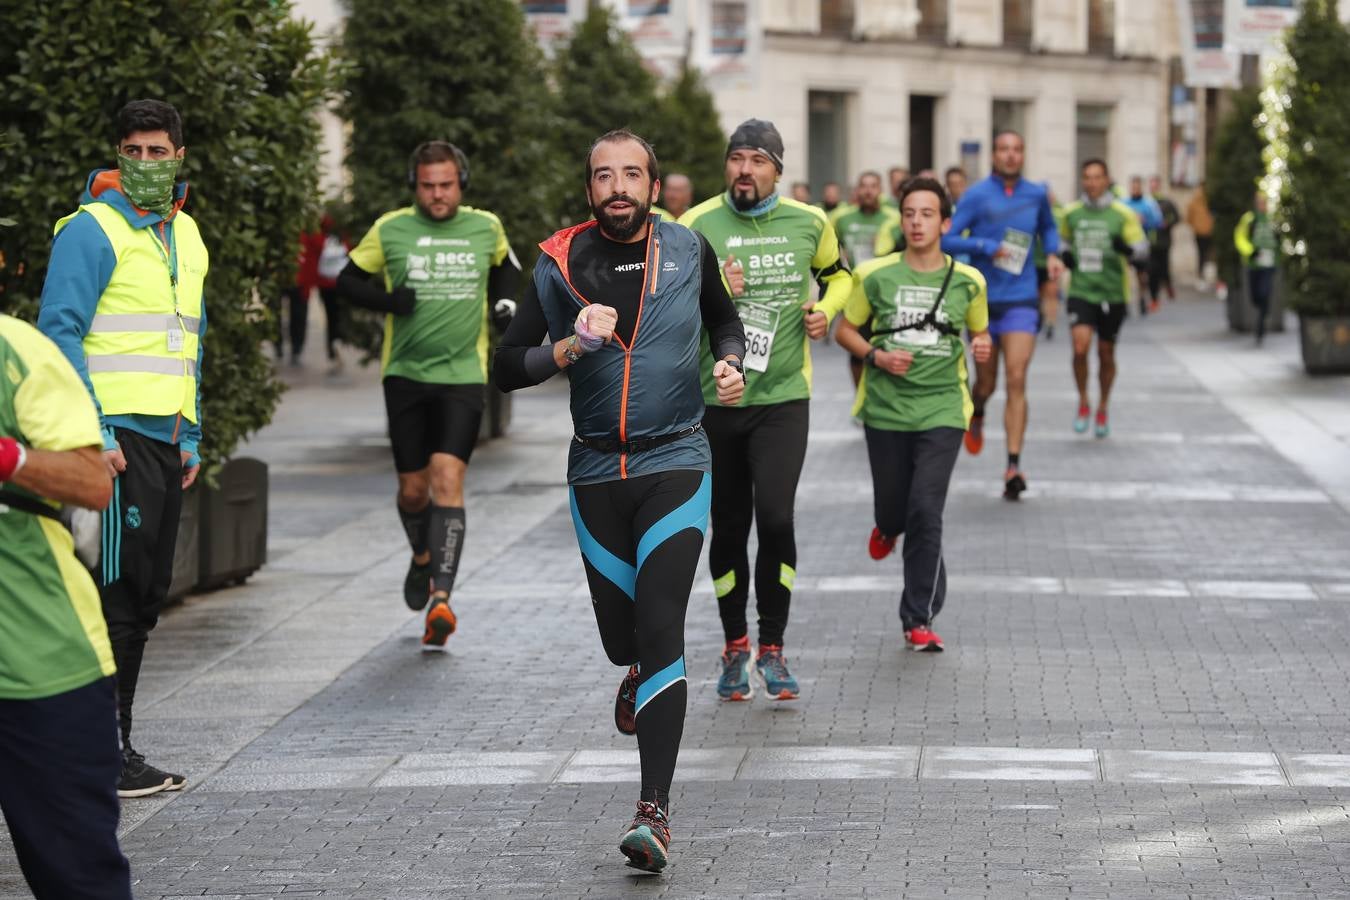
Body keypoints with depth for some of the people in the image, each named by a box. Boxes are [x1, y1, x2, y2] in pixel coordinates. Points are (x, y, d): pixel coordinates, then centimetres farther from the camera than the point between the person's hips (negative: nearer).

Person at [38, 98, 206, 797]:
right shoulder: (92, 230, -8)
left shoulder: (185, 235, 16)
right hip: (115, 436, -8)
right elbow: (59, 332, -13)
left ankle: (112, 745, 17)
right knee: (118, 594, -9)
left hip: (165, 440, 8)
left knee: (145, 596, 10)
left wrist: (190, 438, 18)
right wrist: (93, 433, -19)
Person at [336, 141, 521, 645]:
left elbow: (506, 266, 25)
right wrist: (386, 300, -11)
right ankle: (423, 557, 41)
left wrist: (504, 302, 6)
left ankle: (441, 597, -21)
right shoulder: (390, 230, 0)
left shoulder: (486, 227, 4)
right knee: (412, 487, 7)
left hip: (463, 376, -1)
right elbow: (348, 281, 7)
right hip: (406, 374, 1)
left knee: (448, 477, -17)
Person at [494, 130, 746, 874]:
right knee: (621, 637, 9)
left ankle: (654, 811, -16)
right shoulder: (560, 265, -1)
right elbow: (505, 367, -2)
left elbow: (724, 318, 22)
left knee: (660, 630, -15)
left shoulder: (687, 251, 2)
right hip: (596, 471, 2)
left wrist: (730, 362, 2)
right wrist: (569, 347, -19)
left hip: (676, 463, -2)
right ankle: (641, 673, 49)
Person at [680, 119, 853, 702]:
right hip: (716, 397, 0)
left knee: (776, 518, -15)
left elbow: (837, 273, 22)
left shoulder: (809, 223, 2)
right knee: (729, 527, 8)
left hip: (784, 398, 0)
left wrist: (826, 309, 1)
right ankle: (735, 648, 26)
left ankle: (772, 648, -1)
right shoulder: (697, 226, -5)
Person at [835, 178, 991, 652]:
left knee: (926, 511, -12)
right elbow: (845, 330, 7)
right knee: (892, 505, 11)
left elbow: (980, 331, 17)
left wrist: (983, 344, -6)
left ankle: (920, 618, -2)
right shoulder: (875, 275, -2)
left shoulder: (967, 281, 2)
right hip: (885, 407, 1)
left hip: (942, 409, -1)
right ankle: (888, 527, 53)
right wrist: (877, 356, -11)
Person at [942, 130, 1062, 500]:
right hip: (983, 299, -1)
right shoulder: (976, 195, -5)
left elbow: (1048, 228, 24)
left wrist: (1052, 254, 5)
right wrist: (986, 247, -20)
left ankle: (1014, 466, -15)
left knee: (1016, 381, -12)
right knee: (986, 383, 10)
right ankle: (976, 417, 47)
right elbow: (948, 240, -8)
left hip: (1021, 300, 1)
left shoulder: (1036, 194, 4)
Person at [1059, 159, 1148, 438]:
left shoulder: (1123, 214, -2)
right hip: (1081, 291, 1)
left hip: (1112, 294, 0)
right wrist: (1065, 255, 1)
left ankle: (1102, 409, 29)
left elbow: (1142, 247, -3)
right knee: (1080, 346, -18)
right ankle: (1083, 403, 3)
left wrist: (1126, 249, -25)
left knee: (1106, 353, 8)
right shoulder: (1071, 212, 6)